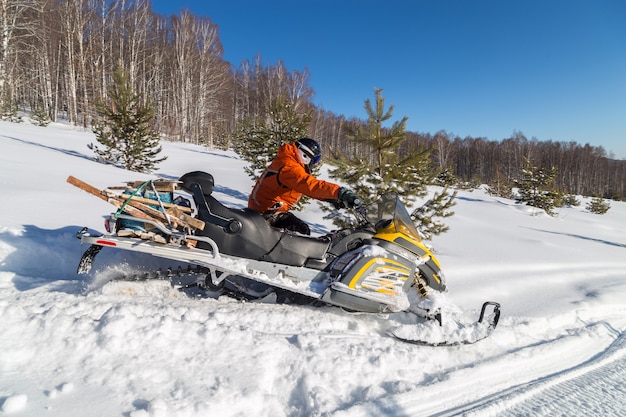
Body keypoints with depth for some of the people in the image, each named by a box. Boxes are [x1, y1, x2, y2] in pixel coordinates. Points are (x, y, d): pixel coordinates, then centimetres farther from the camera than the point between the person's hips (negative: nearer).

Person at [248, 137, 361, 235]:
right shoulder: (289, 167, -21)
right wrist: (339, 192, -47)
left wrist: (332, 198, 4)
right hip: (267, 211, -11)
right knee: (303, 231, -20)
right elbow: (310, 185, -38)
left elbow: (306, 186, 13)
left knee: (301, 229, 17)